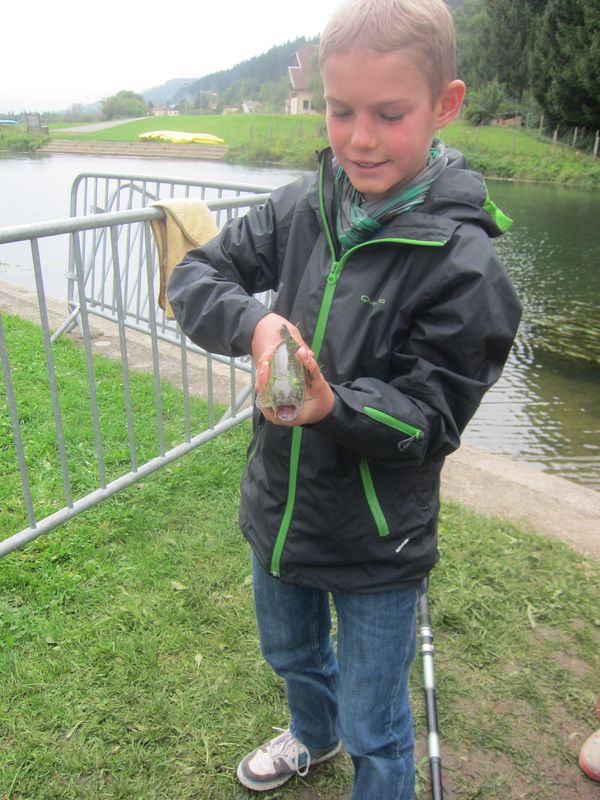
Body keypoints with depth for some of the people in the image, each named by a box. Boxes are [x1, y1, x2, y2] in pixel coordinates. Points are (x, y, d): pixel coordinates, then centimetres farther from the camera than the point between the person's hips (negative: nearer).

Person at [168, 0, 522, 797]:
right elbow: (195, 275, -5)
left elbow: (432, 418, -20)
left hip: (377, 547, -5)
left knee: (375, 730, 16)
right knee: (292, 654, 34)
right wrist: (255, 321, -25)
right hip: (279, 506, 6)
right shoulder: (303, 205, -8)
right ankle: (313, 734, 67)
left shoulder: (462, 264, -22)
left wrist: (333, 404, -38)